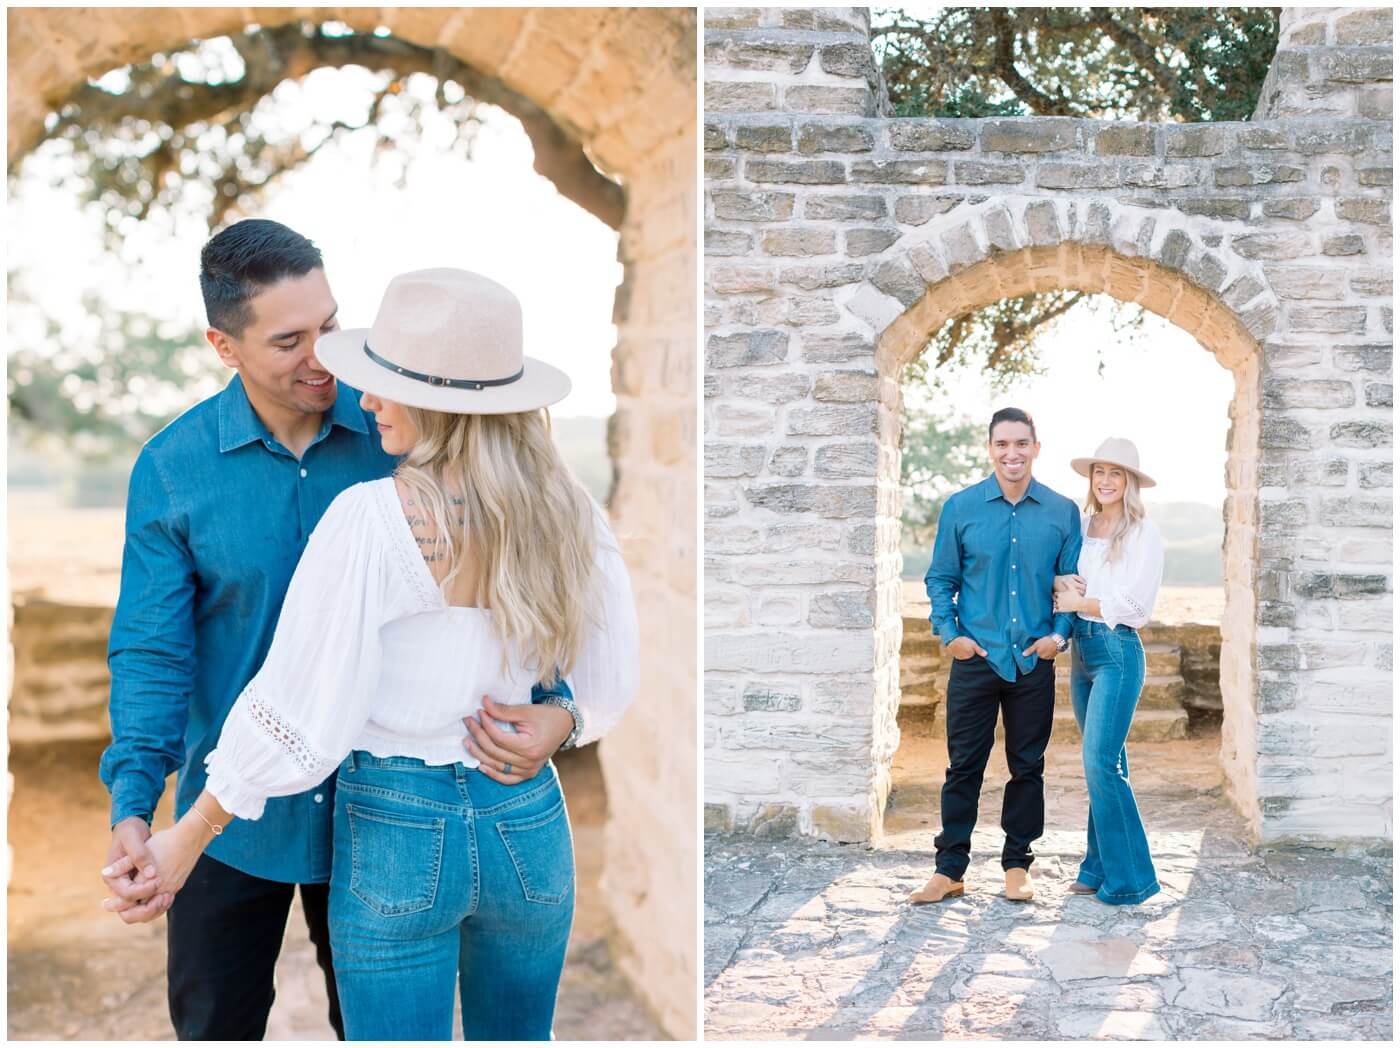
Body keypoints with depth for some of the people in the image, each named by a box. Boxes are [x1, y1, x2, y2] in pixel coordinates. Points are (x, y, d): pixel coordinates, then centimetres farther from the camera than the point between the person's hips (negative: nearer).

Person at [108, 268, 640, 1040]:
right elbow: (611, 686, 1)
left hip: (399, 833, -4)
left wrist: (185, 838, -5)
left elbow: (302, 707, -16)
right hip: (530, 823, 5)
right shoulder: (569, 511, -6)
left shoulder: (371, 519, -20)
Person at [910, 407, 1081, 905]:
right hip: (976, 659, -1)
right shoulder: (961, 508, 2)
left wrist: (1059, 633, -6)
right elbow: (941, 579, 6)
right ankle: (949, 869, 9)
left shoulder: (1062, 512, 4)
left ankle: (1017, 864, 21)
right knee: (964, 765, 2)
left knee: (1028, 766, 9)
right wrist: (948, 632, -6)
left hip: (1035, 660, 1)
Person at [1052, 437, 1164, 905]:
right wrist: (1062, 582, -9)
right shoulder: (1080, 525, 11)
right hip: (1081, 649, 7)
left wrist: (1078, 602, -8)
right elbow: (1059, 579, 13)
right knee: (1104, 762, 12)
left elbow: (1134, 605, -12)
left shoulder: (1143, 533, -6)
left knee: (1101, 761, -11)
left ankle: (1128, 876, -2)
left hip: (1118, 651, -7)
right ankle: (1099, 868, 18)